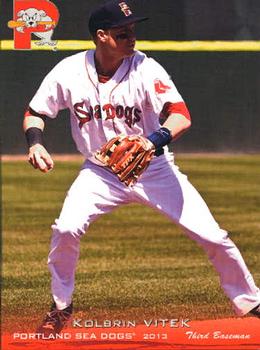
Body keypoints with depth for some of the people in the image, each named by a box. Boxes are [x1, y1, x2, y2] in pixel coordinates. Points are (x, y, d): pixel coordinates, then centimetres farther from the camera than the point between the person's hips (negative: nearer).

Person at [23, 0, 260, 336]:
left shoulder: (146, 69, -21)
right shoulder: (70, 72, -14)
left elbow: (181, 116, -33)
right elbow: (35, 113, 1)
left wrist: (156, 140, -53)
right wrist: (35, 143, -20)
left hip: (153, 170, -1)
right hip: (100, 172, 1)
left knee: (212, 236, -9)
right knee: (66, 229, -21)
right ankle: (61, 306, 5)